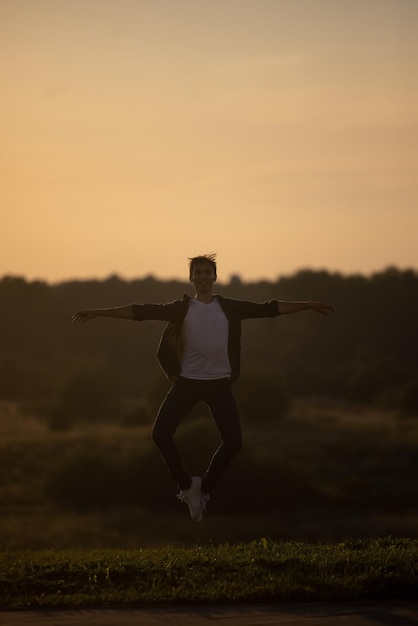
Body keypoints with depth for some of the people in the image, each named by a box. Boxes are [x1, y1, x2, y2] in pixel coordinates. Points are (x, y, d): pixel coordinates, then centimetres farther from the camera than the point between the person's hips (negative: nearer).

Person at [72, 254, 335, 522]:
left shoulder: (230, 308, 5)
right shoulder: (181, 309, 1)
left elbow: (270, 308, 5)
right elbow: (141, 311, -4)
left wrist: (310, 305, 4)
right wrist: (99, 312, -10)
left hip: (220, 383, 1)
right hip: (187, 382, -1)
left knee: (233, 441, -6)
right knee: (161, 434, -13)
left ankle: (205, 487, 18)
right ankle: (187, 484, 9)